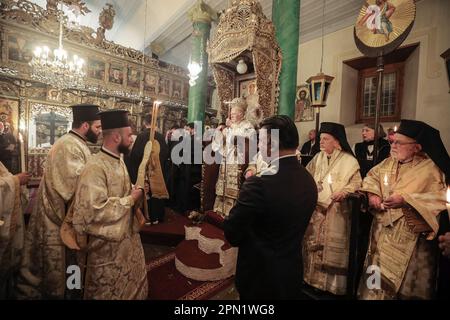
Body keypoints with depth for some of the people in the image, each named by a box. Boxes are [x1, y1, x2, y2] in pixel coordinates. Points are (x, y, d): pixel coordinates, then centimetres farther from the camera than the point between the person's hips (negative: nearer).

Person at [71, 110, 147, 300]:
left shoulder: (118, 161, 5)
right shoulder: (95, 167, -24)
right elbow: (96, 210, -30)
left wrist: (135, 193, -2)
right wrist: (130, 199, -21)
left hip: (128, 237, 8)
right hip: (107, 244, -8)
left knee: (134, 284, 23)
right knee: (110, 292, 15)